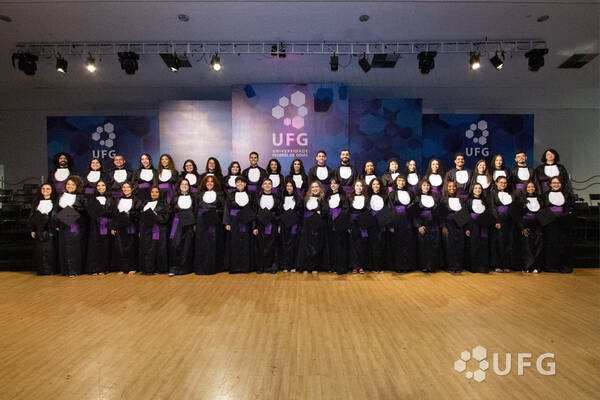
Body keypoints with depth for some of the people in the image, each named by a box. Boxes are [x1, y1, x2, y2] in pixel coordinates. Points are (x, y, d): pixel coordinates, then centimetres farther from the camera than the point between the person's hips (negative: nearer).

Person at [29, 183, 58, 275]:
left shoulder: (55, 203, 6)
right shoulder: (36, 203, 15)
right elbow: (32, 217, 13)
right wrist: (32, 230, 6)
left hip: (50, 231, -3)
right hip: (39, 231, 3)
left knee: (50, 250, -6)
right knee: (40, 251, 2)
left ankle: (51, 270, 1)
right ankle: (41, 270, 10)